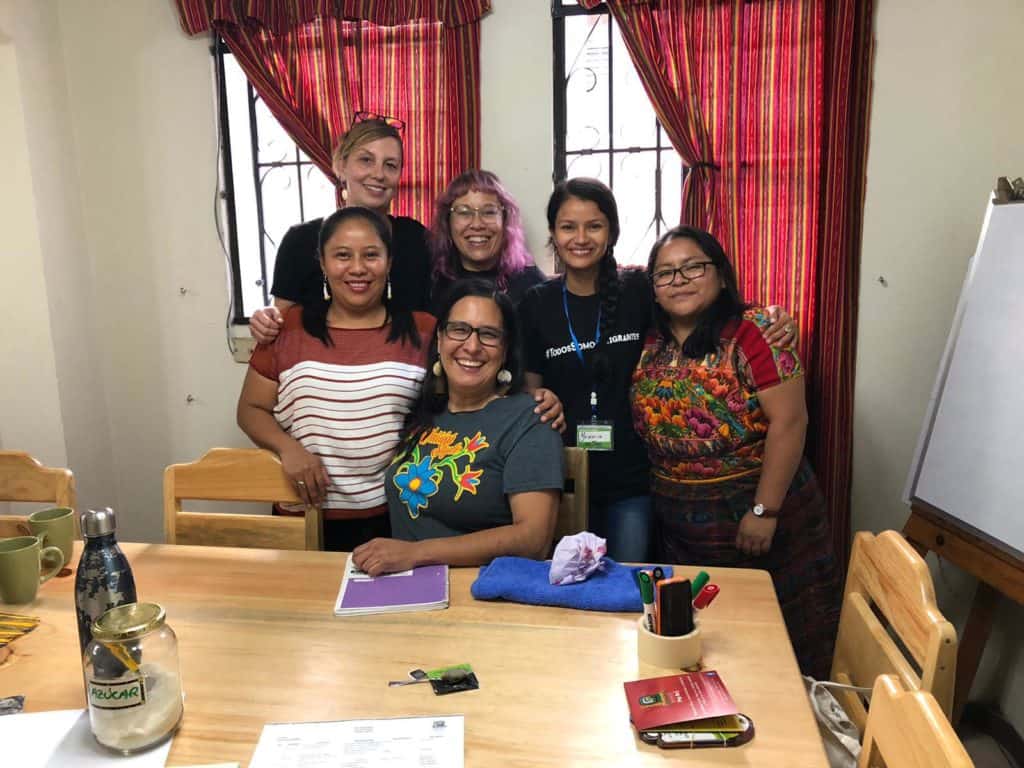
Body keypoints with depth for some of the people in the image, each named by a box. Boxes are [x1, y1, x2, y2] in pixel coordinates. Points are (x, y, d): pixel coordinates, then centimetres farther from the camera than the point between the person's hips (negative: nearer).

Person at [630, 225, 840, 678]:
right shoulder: (649, 345, 3)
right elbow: (641, 426, 11)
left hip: (756, 513, -4)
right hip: (678, 527, 5)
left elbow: (788, 422, -17)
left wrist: (765, 511, -18)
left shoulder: (752, 334, -13)